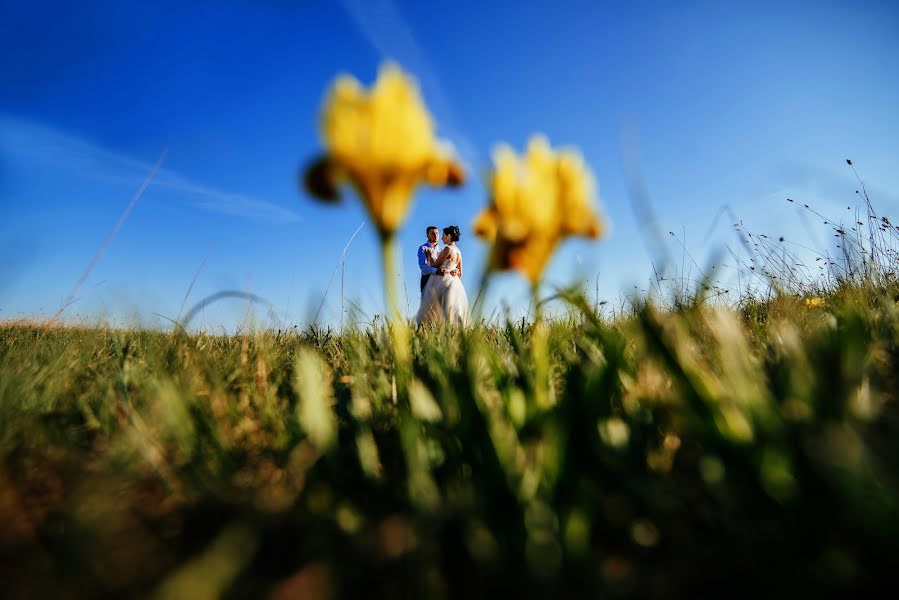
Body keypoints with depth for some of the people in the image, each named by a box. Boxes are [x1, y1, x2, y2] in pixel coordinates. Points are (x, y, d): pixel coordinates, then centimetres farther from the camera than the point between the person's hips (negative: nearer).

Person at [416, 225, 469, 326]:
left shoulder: (448, 249, -11)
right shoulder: (458, 251, 14)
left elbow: (435, 265, -9)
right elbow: (460, 273, 18)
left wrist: (430, 255, 7)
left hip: (442, 281, -8)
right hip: (454, 283, 9)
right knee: (453, 312, 6)